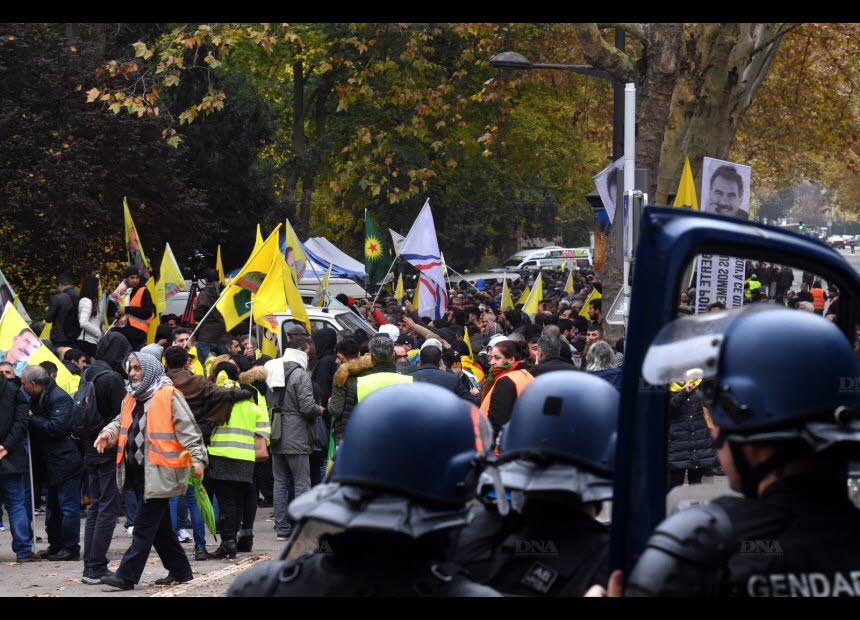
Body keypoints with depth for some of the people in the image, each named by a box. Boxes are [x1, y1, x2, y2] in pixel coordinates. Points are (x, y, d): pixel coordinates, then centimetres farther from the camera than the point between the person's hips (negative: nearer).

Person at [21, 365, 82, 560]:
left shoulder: (60, 398, -16)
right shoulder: (37, 399, 12)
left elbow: (57, 427, -25)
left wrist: (32, 419, -16)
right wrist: (31, 419, -2)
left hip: (66, 462, -10)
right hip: (50, 462, 10)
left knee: (68, 506, -6)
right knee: (52, 507, 15)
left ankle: (70, 548, -2)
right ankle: (55, 546, 22)